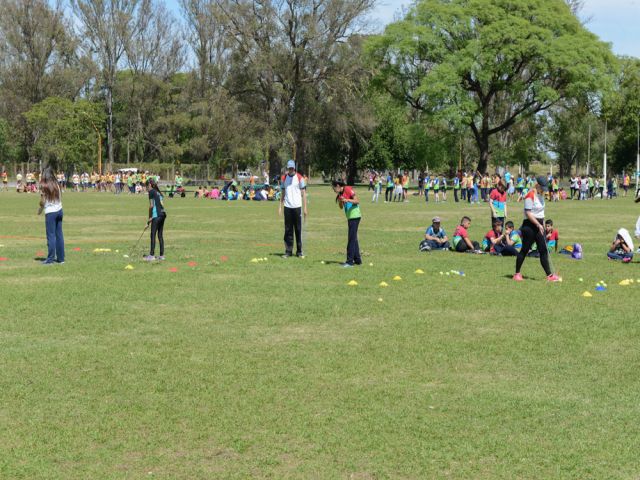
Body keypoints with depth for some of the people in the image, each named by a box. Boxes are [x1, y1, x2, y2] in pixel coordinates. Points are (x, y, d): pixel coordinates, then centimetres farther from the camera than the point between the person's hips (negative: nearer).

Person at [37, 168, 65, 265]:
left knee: (51, 236, -2)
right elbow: (60, 198, 8)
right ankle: (60, 258, 14)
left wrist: (40, 210, 10)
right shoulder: (57, 185, 4)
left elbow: (42, 202, -8)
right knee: (59, 235, 10)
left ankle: (50, 259, 0)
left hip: (50, 212, -5)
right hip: (59, 210, 5)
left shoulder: (44, 186, -10)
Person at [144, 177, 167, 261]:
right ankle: (162, 255, 8)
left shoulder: (151, 192, -3)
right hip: (163, 213, 8)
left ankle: (151, 255, -8)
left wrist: (150, 217, 0)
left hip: (156, 215, -8)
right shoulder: (158, 192, 19)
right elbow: (162, 204, 16)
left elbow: (151, 205, -7)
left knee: (153, 235, -6)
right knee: (160, 235, 9)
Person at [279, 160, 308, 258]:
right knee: (288, 230, 4)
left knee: (298, 230, 0)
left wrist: (305, 208, -5)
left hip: (297, 206, -3)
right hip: (287, 207, 3)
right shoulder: (284, 178, 10)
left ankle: (299, 252, 5)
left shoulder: (299, 178, 0)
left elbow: (303, 193, 0)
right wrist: (280, 206, 8)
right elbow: (283, 193, 15)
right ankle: (288, 251, 7)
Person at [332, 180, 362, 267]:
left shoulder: (348, 190, -11)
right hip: (350, 217, 9)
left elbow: (357, 201, -15)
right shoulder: (340, 193, 14)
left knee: (351, 239, -10)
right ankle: (357, 260, 19)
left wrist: (347, 200, -27)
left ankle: (350, 261, -10)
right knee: (353, 238, 13)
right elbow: (341, 207, 14)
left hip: (355, 217, -9)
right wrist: (339, 200, -3)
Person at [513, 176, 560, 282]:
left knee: (543, 251, 3)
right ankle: (517, 274, 11)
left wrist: (542, 224, 16)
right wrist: (538, 225, -22)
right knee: (525, 250, 0)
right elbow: (528, 213, -20)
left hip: (539, 225, 8)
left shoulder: (541, 195, 13)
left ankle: (549, 275, 1)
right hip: (529, 226, -8)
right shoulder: (530, 195, -15)